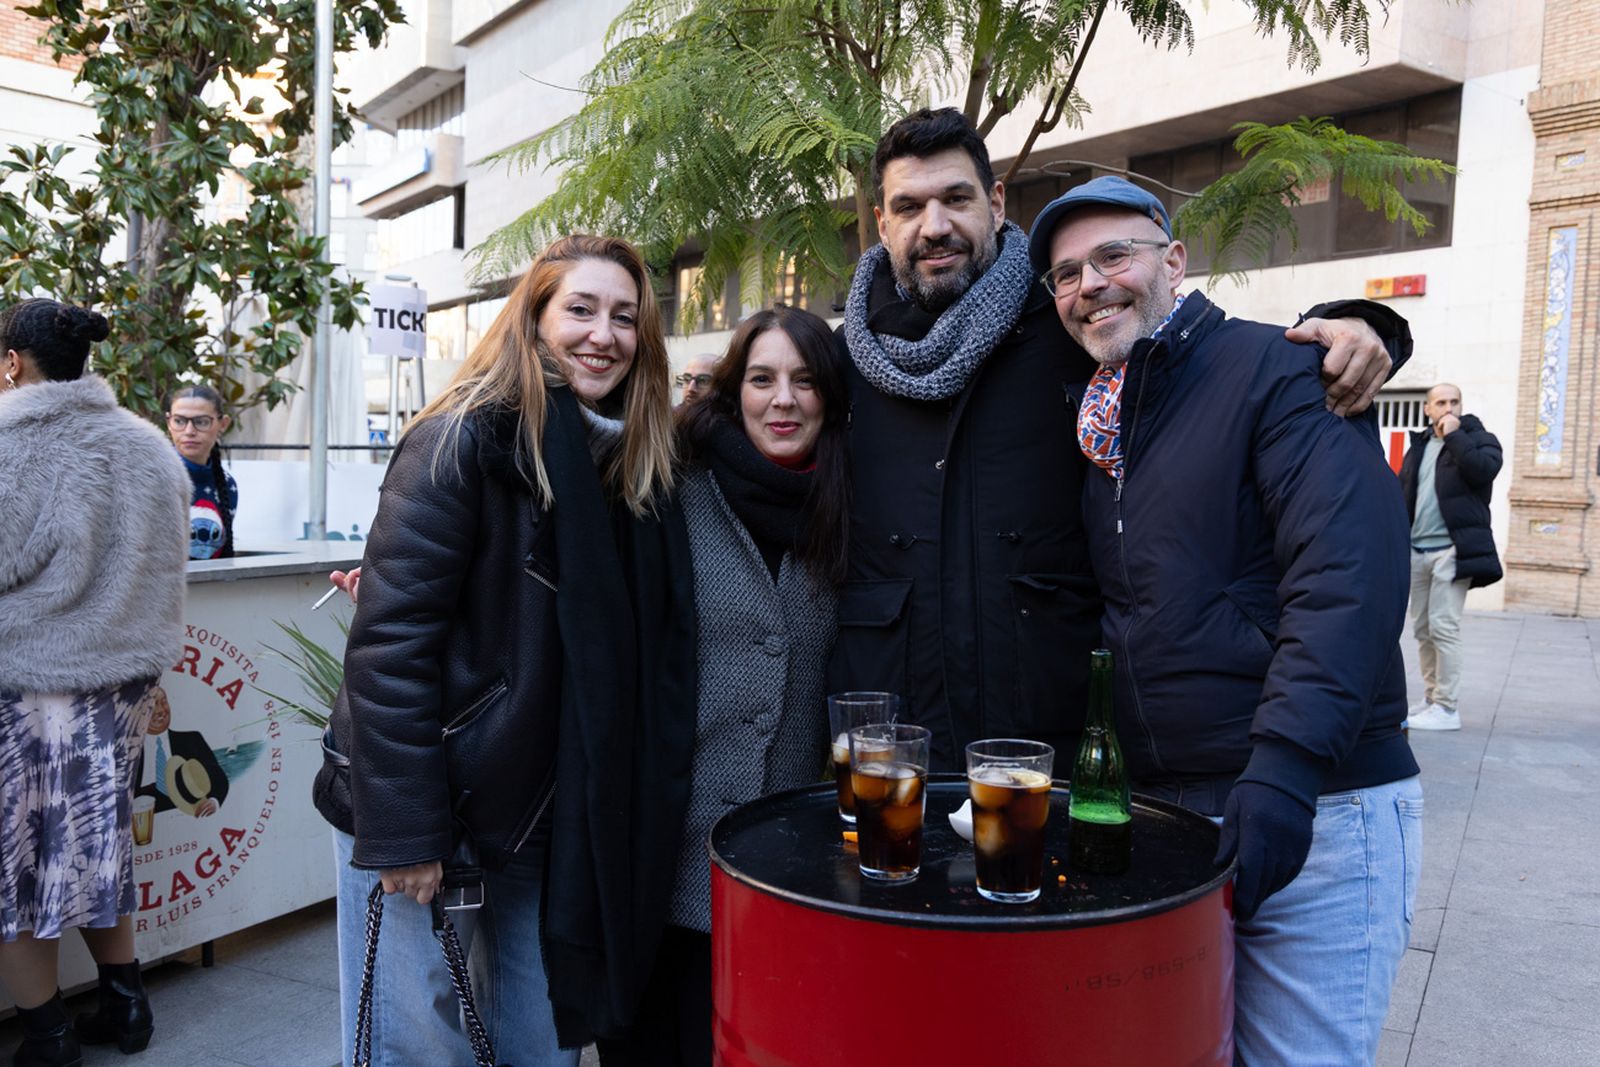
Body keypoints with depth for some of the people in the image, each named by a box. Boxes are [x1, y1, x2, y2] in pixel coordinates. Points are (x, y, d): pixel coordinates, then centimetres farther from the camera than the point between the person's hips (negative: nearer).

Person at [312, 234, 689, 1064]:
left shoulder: (634, 464, 5)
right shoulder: (465, 441, -14)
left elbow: (643, 654, 9)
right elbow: (390, 642, -18)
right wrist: (403, 832, -20)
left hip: (543, 820, 6)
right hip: (422, 811, -5)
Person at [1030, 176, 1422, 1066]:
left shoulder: (1277, 371, -9)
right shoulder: (1105, 424, 13)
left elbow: (1350, 574, -21)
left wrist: (1285, 766, -30)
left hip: (1315, 810, -6)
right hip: (1163, 808, 7)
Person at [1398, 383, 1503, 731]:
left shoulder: (1478, 438, 3)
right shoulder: (1419, 445, 18)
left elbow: (1482, 471, -17)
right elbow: (1401, 492, 18)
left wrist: (1455, 435, -12)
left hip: (1452, 549, -6)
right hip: (1417, 550, 6)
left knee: (1443, 627, -10)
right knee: (1422, 629, 8)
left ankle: (1447, 708, -5)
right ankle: (1431, 699, 18)